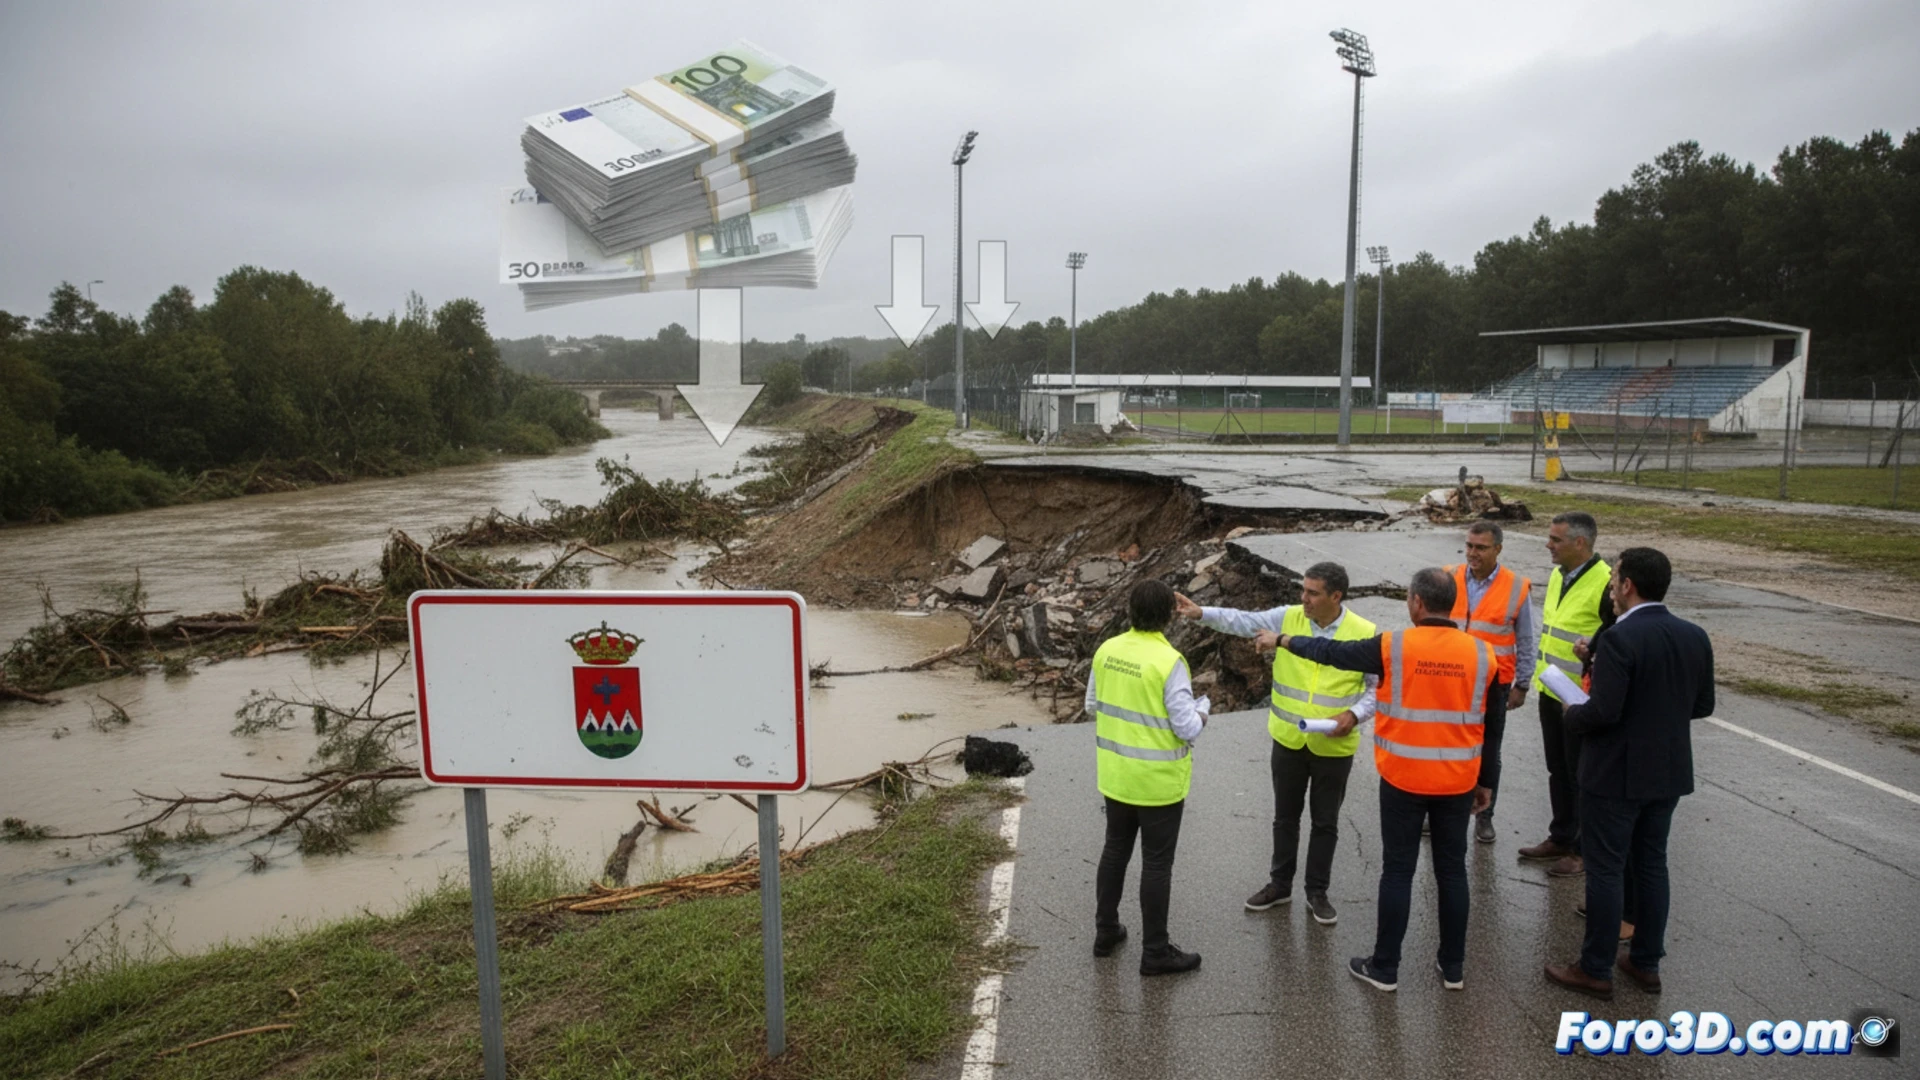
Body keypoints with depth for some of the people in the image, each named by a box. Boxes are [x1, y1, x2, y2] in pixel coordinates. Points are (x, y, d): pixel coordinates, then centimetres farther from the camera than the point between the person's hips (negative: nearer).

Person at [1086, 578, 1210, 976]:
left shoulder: (1106, 650, -4)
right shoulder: (1168, 661, -23)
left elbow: (1093, 705, 7)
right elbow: (1187, 728, -19)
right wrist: (1201, 713, 1)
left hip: (1115, 775, 6)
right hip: (1158, 780, -6)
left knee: (1114, 851, 20)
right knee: (1156, 864, 7)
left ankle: (1105, 932, 33)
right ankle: (1155, 951, 18)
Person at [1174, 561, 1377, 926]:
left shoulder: (1365, 634, -12)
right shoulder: (1288, 618, -7)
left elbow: (1379, 687, -5)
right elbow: (1243, 621, -14)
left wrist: (1355, 715, -21)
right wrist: (1201, 613, -28)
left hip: (1333, 747, -2)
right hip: (1288, 741, 2)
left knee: (1325, 822, 13)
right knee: (1285, 816, 17)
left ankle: (1317, 892, 30)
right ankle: (1280, 884, 34)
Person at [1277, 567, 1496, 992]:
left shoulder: (1393, 646, -13)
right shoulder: (1481, 653, -4)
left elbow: (1333, 652, 0)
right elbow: (1488, 725, 4)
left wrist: (1286, 641, 17)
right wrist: (1484, 782, 15)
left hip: (1404, 779, -3)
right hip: (1458, 781, 3)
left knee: (1398, 871, 7)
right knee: (1452, 871, 14)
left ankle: (1385, 967, 16)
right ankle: (1453, 966, 25)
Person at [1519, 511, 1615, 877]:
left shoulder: (1605, 583, -19)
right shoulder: (1557, 576, 7)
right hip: (1550, 692, 8)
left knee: (1581, 777, 5)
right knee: (1558, 771, 19)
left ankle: (1583, 850, 19)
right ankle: (1560, 838, 32)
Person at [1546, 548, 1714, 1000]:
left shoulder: (1619, 639, -22)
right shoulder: (1696, 637, 1)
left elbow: (1603, 712, -25)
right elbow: (1703, 705, 9)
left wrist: (1571, 714, -5)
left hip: (1616, 775, -7)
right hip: (1669, 772, 7)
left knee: (1605, 871, 4)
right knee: (1652, 865, 18)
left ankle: (1596, 969, 14)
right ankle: (1646, 962, 29)